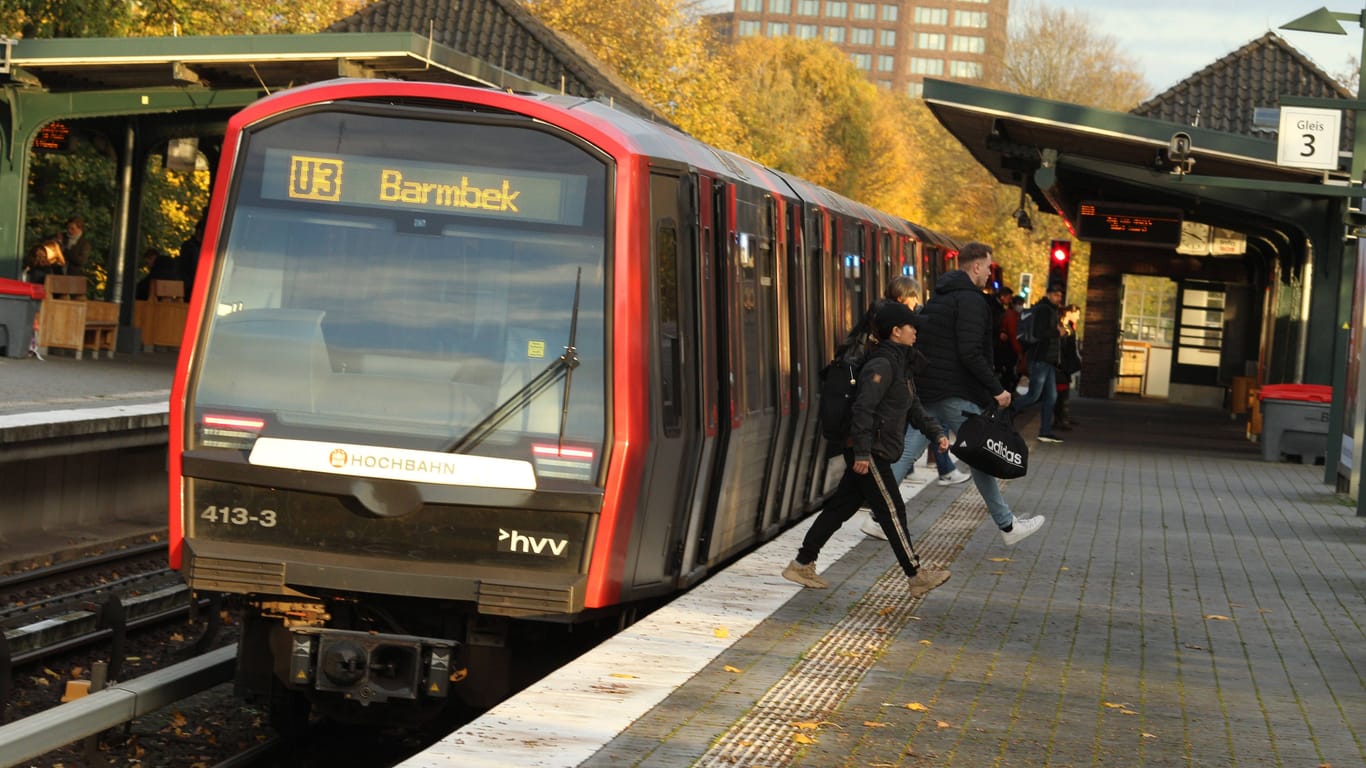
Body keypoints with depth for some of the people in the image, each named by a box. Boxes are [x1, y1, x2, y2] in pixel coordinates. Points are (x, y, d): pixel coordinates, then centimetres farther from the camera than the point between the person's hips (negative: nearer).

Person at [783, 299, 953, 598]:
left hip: (875, 452, 11)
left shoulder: (899, 364, 17)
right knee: (892, 511, -4)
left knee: (842, 506, 12)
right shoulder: (881, 365, -16)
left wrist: (936, 433, 12)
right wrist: (862, 453, -25)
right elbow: (863, 409, -23)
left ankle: (802, 565, 17)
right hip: (869, 452, -11)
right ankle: (916, 576, 1)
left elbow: (913, 406, 23)